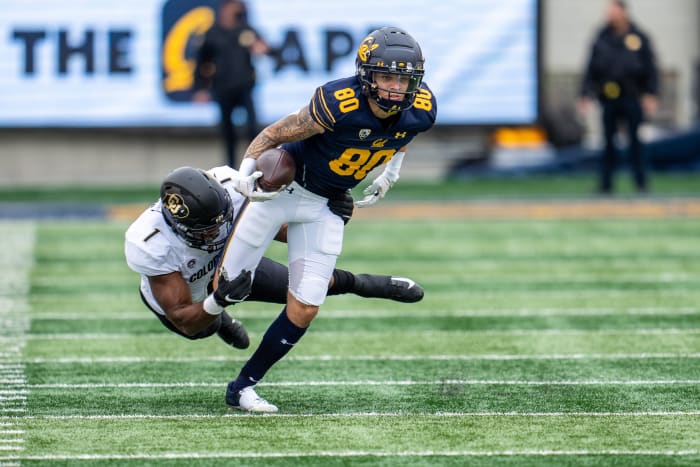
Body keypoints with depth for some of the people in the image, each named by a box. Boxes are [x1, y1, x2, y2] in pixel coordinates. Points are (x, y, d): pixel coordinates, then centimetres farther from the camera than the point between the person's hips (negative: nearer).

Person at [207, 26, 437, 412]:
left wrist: (391, 171, 5)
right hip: (283, 188, -4)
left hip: (325, 206, 4)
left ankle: (242, 387, 15)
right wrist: (247, 167, -31)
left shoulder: (419, 111, -15)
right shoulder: (339, 104, -30)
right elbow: (275, 134, -18)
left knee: (304, 309, -1)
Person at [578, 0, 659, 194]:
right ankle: (605, 182, 6)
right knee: (609, 141, 2)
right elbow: (591, 68, 8)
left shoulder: (639, 38, 3)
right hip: (608, 97, 1)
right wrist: (585, 94, 2)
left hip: (632, 98, -1)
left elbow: (650, 69, 4)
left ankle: (641, 181, 10)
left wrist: (651, 95, -3)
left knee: (635, 140, 1)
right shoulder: (602, 39, 6)